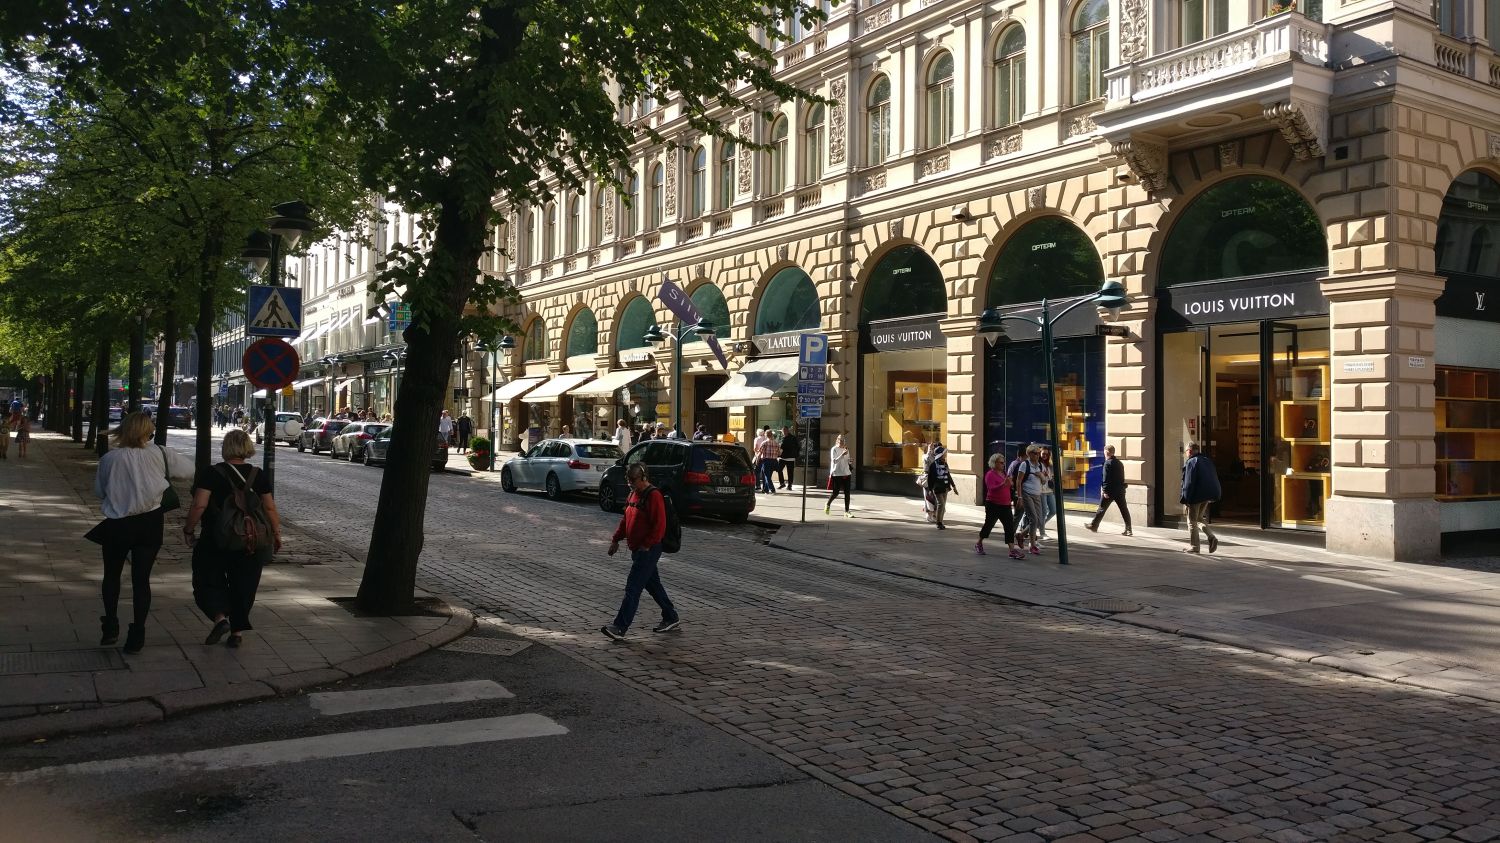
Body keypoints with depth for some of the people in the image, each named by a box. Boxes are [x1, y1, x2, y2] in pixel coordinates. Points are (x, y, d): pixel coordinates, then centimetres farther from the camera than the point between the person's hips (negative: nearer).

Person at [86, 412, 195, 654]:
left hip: (117, 524, 0)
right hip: (149, 524, 0)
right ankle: (136, 637, 9)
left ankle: (110, 628, 22)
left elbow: (99, 490, 3)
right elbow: (188, 469, 2)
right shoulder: (158, 454, -9)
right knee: (141, 579, 7)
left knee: (112, 575, 21)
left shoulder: (109, 458, -8)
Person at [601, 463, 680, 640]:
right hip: (637, 550, 10)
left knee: (633, 588, -10)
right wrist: (616, 539, 14)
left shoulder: (653, 496, -17)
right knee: (653, 585, 17)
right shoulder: (633, 495, 13)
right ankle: (670, 619, 29)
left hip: (648, 551, -10)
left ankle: (620, 628, -10)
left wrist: (646, 545, -22)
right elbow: (626, 520, 21)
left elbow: (659, 526, -22)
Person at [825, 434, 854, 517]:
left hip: (846, 473, 5)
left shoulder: (846, 449, 14)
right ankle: (828, 505, 27)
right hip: (837, 474, -5)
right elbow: (834, 461, -14)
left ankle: (847, 511, 2)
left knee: (847, 492, -1)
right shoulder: (834, 449, -4)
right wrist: (842, 455, -24)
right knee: (836, 492, -1)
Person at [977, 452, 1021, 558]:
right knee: (989, 524, 7)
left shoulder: (1003, 473, 12)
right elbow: (992, 488, -25)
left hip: (1005, 505, 6)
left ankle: (1013, 550, -10)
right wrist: (1003, 484, -37)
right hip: (993, 505, -6)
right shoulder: (990, 474, -10)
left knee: (1010, 526, -5)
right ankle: (979, 544, 29)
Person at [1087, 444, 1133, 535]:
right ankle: (1128, 529, 1)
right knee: (1124, 510, 4)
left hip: (1110, 491, -7)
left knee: (1102, 508, 6)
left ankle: (1093, 526, 17)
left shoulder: (1108, 463, -11)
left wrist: (1105, 491, -17)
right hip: (1120, 490, 7)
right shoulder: (1120, 463, 13)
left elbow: (1106, 478, -17)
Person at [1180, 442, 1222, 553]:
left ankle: (1194, 547, 7)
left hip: (1197, 495, -8)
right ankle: (1212, 537, 3)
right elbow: (1214, 479, 16)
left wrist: (1185, 498, -15)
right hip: (1207, 496, 8)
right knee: (1199, 518, 21)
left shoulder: (1191, 462, -14)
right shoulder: (1207, 460, 12)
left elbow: (1189, 482, -18)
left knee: (1192, 521, 4)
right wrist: (1213, 496, 20)